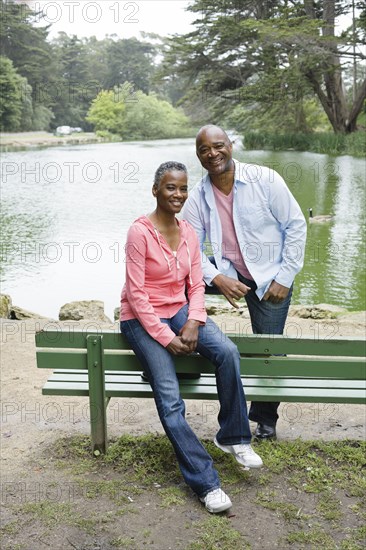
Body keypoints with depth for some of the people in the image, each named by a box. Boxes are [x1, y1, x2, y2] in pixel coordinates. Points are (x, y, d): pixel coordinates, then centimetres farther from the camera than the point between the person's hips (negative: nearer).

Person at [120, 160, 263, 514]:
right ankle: (205, 482, -12)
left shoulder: (189, 233, 5)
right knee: (169, 399, -20)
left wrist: (193, 323, -13)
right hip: (142, 319, -5)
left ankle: (233, 437, -4)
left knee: (228, 352, -23)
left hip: (180, 311, 5)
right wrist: (167, 338, -18)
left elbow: (196, 285, 5)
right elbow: (136, 293, -16)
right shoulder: (140, 232, -14)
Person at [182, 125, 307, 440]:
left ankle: (265, 419, 27)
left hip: (271, 278, -2)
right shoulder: (198, 197, -7)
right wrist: (217, 279, -25)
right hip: (230, 273, 3)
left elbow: (296, 226, -11)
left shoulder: (265, 180, -15)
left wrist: (285, 277, -14)